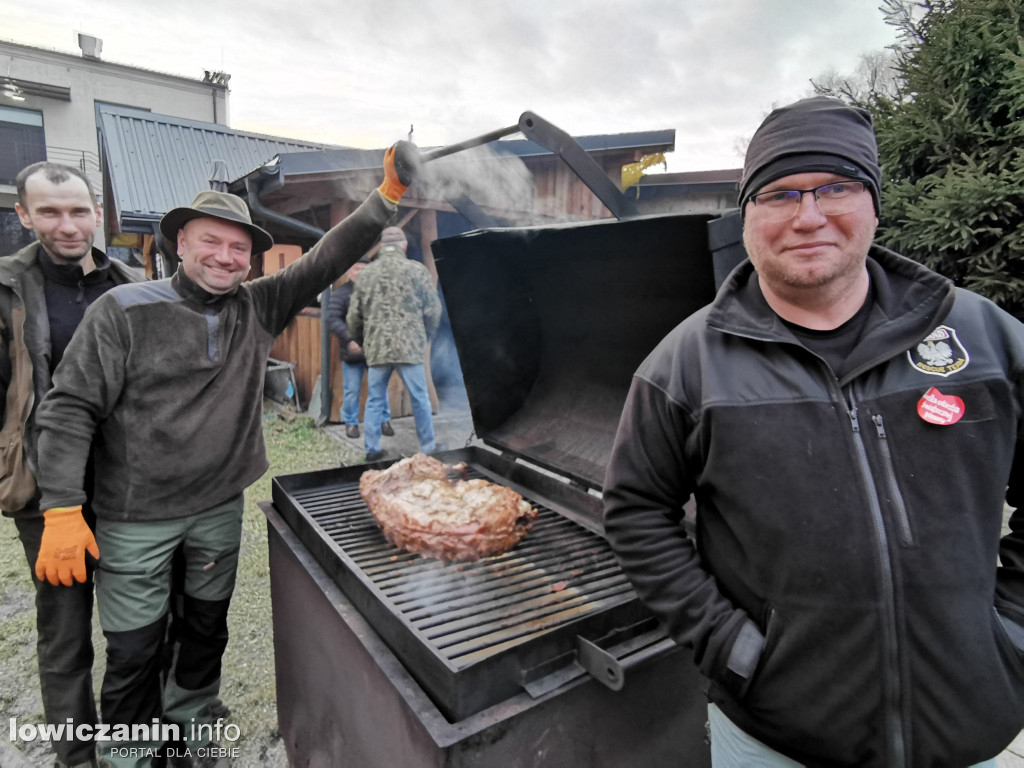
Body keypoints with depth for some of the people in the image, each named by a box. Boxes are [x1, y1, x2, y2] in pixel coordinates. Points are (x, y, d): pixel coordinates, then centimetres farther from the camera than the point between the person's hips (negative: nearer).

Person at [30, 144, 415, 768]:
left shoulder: (258, 308, 0)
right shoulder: (124, 311, -11)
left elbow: (325, 261, -8)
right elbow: (69, 409, -11)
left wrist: (388, 196, -18)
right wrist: (62, 512, -16)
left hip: (221, 507, 4)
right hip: (135, 519, -4)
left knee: (207, 629, 20)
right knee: (135, 651, 8)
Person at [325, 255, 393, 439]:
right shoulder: (340, 293, -2)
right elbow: (333, 320, -10)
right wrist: (349, 339, -22)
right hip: (352, 351, -1)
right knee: (352, 390, 6)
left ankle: (384, 420, 25)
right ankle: (351, 423, 23)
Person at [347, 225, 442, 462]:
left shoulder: (366, 272, 8)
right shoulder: (416, 270, -2)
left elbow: (354, 314, 10)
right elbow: (432, 310, -2)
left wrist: (360, 340, 26)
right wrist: (425, 337, 13)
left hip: (376, 348, 3)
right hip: (409, 346, -3)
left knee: (374, 400, 12)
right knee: (419, 399, 8)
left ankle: (372, 449, 17)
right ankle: (428, 446, 16)